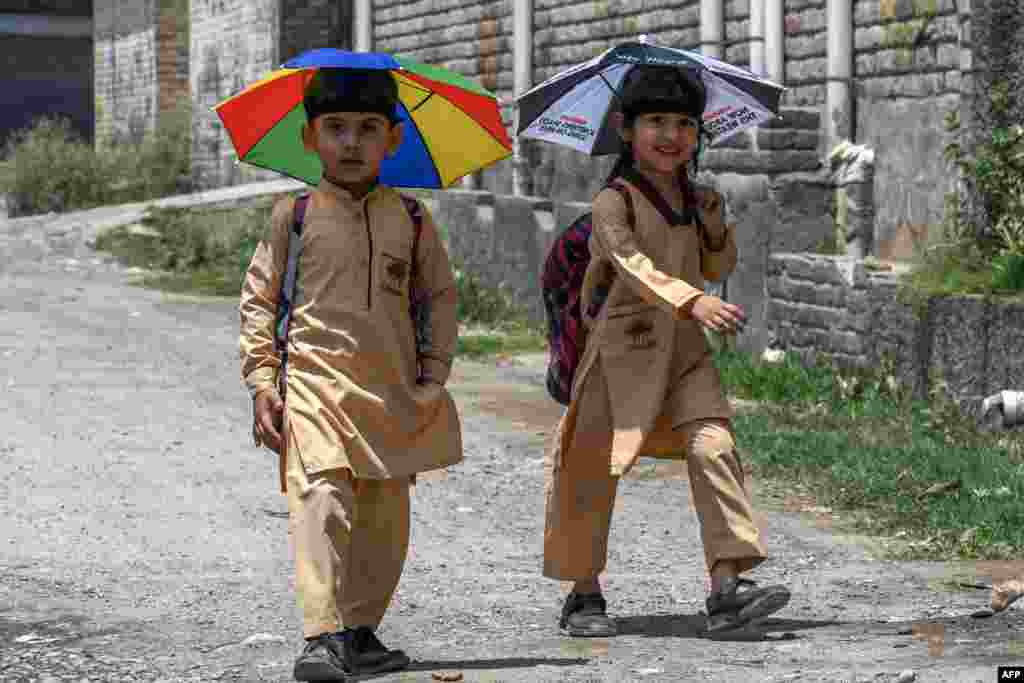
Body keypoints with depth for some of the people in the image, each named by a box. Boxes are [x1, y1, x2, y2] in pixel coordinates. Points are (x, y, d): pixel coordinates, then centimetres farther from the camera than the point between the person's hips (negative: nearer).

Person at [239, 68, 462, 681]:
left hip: (393, 392, 4)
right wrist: (262, 383, -1)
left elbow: (440, 296, 15)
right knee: (321, 500, -19)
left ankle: (361, 631, 21)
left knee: (385, 517, 8)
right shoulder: (294, 216, 3)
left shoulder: (410, 219, 9)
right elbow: (259, 297, 6)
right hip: (315, 382, -3)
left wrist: (433, 376, 7)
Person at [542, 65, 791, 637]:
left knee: (714, 448, -12)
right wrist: (693, 302, -44)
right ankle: (584, 594, 16)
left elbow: (718, 269, 22)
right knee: (595, 466, 1)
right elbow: (635, 264, -28)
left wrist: (714, 222, 1)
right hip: (623, 348, -5)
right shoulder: (614, 202, -10)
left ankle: (726, 587, -15)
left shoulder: (690, 198, 12)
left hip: (685, 352, 5)